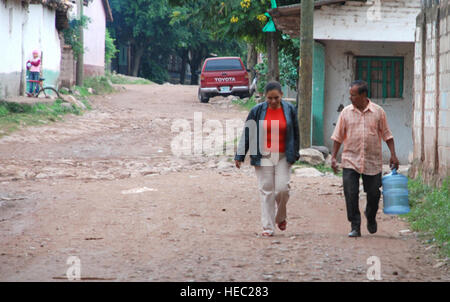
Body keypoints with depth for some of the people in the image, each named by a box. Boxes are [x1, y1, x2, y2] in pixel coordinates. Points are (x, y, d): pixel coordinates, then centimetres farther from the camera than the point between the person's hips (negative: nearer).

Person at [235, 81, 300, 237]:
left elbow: (295, 133, 13)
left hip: (283, 156, 1)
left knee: (282, 188, -8)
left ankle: (280, 217, 20)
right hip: (263, 156, -1)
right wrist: (239, 156, 2)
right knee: (266, 190, -2)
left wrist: (295, 154, 14)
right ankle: (268, 227, 3)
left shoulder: (289, 110, 3)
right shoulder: (257, 111, -1)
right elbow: (247, 134, 4)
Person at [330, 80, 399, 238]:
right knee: (351, 195, -7)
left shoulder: (378, 112, 0)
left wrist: (393, 155, -2)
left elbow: (386, 135, 6)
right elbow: (338, 137, 8)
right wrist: (333, 157, 2)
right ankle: (355, 227, 1)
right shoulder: (346, 112, 3)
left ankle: (371, 218, 34)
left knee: (373, 194, 6)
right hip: (350, 161, 0)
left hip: (373, 161, 0)